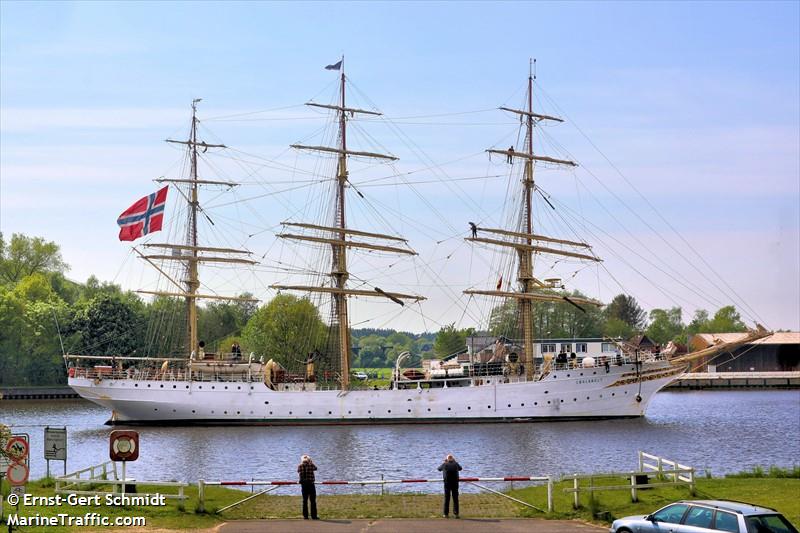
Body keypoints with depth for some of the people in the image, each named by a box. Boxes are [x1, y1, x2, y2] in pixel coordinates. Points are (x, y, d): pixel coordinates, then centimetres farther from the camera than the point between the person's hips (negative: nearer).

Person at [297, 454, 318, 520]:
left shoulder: (300, 466, 0)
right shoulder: (311, 465, -5)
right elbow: (315, 468, 17)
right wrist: (311, 462, 29)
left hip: (303, 485, 2)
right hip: (311, 484, -2)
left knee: (305, 501, 9)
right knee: (313, 501, 3)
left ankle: (305, 516, 7)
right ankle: (314, 516, 1)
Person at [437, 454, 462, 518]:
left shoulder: (445, 464, -3)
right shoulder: (456, 464, -1)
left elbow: (439, 469, 17)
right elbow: (460, 468, 20)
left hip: (447, 483, -1)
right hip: (455, 483, 1)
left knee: (447, 498, 5)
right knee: (455, 498, 6)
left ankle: (446, 514, 5)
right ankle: (456, 513, 3)